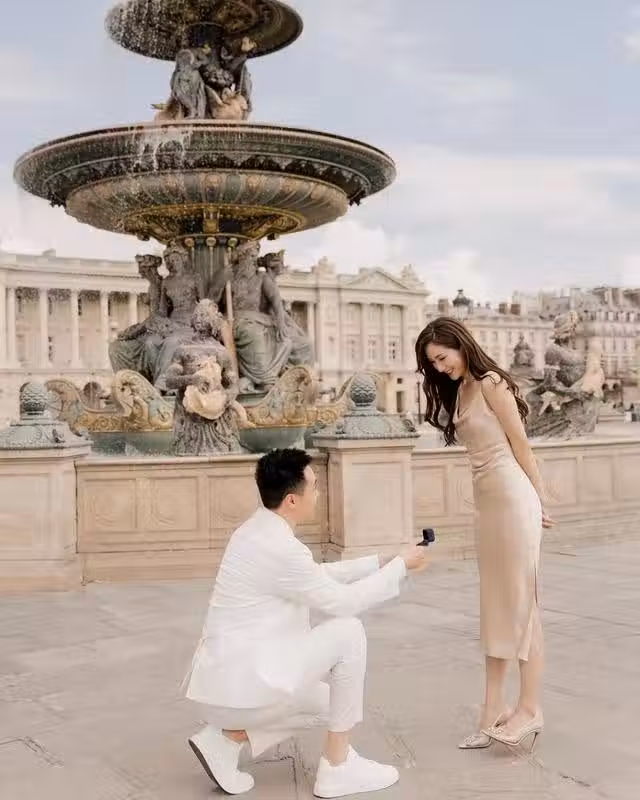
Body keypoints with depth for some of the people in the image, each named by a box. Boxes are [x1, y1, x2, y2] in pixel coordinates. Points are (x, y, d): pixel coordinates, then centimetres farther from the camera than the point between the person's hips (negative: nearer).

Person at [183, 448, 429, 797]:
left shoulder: (261, 531, 8)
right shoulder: (278, 547, -22)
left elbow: (318, 576, 21)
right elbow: (342, 602, -13)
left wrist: (380, 563, 17)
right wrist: (400, 566, -2)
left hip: (230, 676, 10)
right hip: (242, 683, -10)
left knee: (329, 703, 25)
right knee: (348, 633, -8)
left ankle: (227, 738, 12)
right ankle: (338, 767, 2)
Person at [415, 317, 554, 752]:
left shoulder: (490, 382, -8)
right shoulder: (459, 392, 16)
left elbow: (521, 444, -6)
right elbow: (480, 446, 12)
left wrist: (540, 501, -2)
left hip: (511, 498, -9)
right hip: (487, 501, 9)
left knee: (521, 602, -2)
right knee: (496, 605, 9)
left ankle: (530, 709, 7)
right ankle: (495, 709, 16)